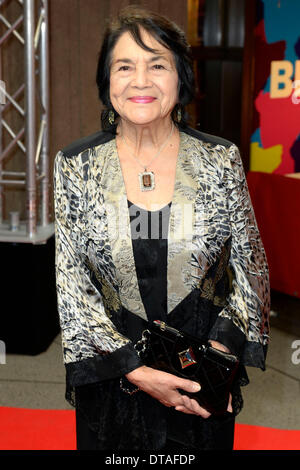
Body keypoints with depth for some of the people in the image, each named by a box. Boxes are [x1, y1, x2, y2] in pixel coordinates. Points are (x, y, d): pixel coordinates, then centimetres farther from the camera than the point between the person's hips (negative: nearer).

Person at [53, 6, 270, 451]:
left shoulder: (221, 159, -7)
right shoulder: (76, 165, -8)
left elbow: (250, 267, 0)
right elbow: (71, 281, -8)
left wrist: (221, 349, -13)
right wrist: (134, 369, -15)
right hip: (109, 377, 0)